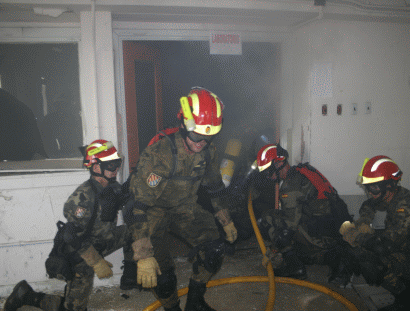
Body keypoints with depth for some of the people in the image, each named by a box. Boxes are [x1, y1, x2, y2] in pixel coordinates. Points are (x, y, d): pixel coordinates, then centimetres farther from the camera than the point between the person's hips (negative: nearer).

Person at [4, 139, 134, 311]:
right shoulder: (83, 197, -30)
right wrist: (97, 263, -27)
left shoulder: (114, 187, -6)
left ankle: (131, 276, 12)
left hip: (101, 243, 7)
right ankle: (25, 294, 15)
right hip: (79, 255, -7)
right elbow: (75, 238, -30)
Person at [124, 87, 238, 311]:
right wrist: (144, 256, -34)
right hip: (154, 209, -5)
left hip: (185, 207, 5)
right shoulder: (158, 153, -32)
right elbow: (141, 204, -32)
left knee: (215, 247, -12)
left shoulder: (208, 151, -11)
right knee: (160, 273, -17)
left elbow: (214, 187, 8)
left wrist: (226, 221, 12)